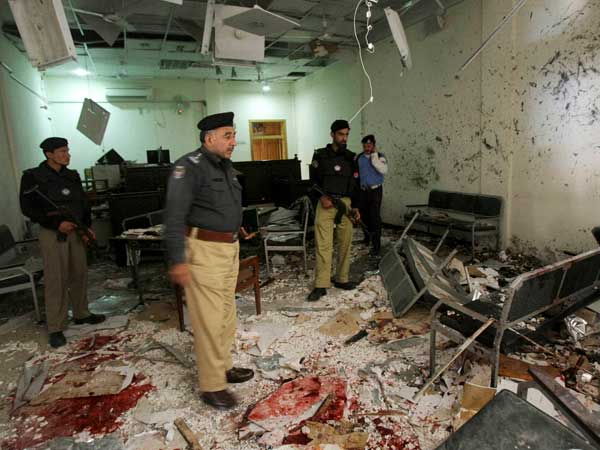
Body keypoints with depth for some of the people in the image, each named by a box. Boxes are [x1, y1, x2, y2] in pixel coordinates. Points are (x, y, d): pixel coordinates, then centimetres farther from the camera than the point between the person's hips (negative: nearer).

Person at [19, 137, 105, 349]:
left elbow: (83, 203, 14)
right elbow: (28, 208, -8)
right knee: (56, 280, -4)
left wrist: (86, 227, 1)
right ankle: (55, 328, 5)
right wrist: (57, 224, -17)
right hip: (52, 234, -5)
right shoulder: (33, 177, -6)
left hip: (75, 231, 6)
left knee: (79, 274, 12)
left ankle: (81, 314, 29)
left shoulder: (72, 176, 9)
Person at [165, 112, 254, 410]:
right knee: (209, 319, -3)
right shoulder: (190, 166, -14)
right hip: (204, 250, -9)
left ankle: (223, 366, 34)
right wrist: (178, 260, -22)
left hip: (229, 248, 9)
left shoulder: (226, 166, 14)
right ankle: (212, 385, 11)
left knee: (227, 313, 17)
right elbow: (175, 215, -19)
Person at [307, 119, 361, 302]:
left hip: (345, 203, 4)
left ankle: (342, 279, 21)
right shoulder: (320, 155, 3)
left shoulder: (351, 157, 12)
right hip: (325, 203, -4)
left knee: (345, 243, 7)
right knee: (323, 244, -8)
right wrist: (322, 197, -13)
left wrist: (355, 206, 8)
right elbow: (313, 181, 2)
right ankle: (321, 285, -5)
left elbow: (354, 184, 15)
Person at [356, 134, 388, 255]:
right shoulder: (359, 158, 6)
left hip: (375, 190, -4)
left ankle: (376, 244, -4)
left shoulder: (379, 156, -5)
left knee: (375, 216, -8)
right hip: (363, 190, 4)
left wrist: (374, 156, -21)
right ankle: (367, 237, 33)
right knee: (363, 215, 11)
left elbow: (384, 170, -22)